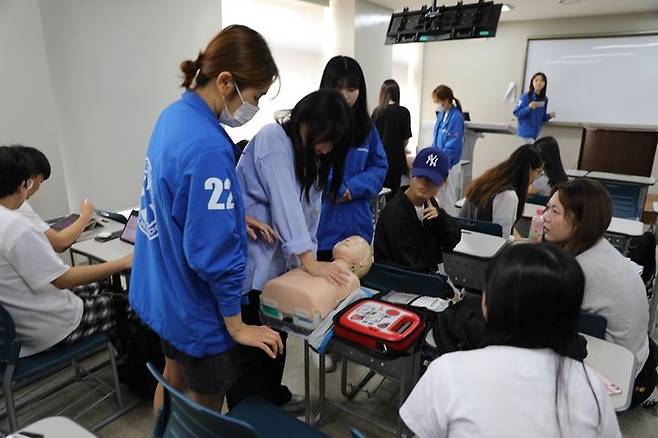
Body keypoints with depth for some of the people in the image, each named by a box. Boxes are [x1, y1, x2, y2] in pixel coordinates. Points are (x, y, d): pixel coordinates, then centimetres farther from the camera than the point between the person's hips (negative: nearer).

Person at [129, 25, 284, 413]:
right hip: (194, 305, -9)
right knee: (207, 408, 14)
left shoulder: (174, 114, -2)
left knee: (173, 380, 29)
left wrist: (233, 217, 7)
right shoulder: (208, 148, -31)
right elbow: (215, 252, -28)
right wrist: (236, 324, -16)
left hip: (163, 289, 9)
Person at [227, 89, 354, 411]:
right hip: (250, 263, -8)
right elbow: (285, 203, -26)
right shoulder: (273, 140, -16)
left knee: (276, 338, 22)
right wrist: (309, 260, -30)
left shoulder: (309, 154, 10)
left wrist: (308, 258, -4)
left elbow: (309, 211, 4)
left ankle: (274, 398, 43)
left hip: (280, 262, 9)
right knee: (248, 348, 4)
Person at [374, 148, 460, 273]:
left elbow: (451, 243, -1)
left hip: (427, 275, 6)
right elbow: (409, 264, -20)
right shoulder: (395, 213, -21)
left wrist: (440, 217, -16)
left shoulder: (430, 204, 0)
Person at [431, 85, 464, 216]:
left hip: (449, 165, -7)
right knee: (437, 196, 17)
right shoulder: (441, 114, 4)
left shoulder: (456, 117, -18)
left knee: (448, 200, 4)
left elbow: (452, 146, -19)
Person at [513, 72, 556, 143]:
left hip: (536, 133, 6)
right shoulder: (526, 96, -12)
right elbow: (516, 113, -14)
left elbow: (542, 118, 13)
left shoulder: (544, 99, 4)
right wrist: (529, 108, -26)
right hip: (526, 132, -6)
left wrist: (549, 116, -7)